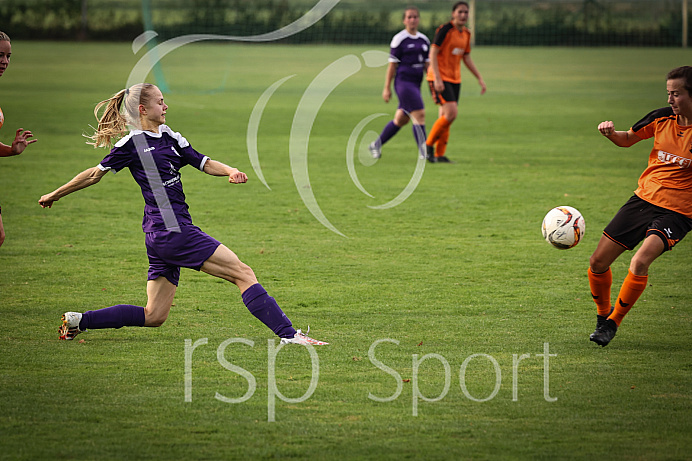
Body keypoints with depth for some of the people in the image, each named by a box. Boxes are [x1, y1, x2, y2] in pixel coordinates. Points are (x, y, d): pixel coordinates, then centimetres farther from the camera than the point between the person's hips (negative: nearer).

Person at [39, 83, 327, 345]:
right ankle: (288, 333, -11)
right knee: (243, 274, -9)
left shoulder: (169, 137, 18)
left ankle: (78, 321, 15)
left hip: (159, 236, 9)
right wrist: (55, 195, 12)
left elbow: (203, 163, 16)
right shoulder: (132, 143, -5)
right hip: (172, 229, -9)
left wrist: (230, 172, -4)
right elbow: (96, 174, 4)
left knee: (154, 316, 12)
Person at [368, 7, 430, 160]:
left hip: (415, 84, 7)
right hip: (403, 82, -7)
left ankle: (376, 144, 27)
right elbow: (392, 65, -5)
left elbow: (427, 65, 18)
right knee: (419, 114, -15)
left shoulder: (424, 40, 13)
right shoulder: (399, 39, -6)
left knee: (401, 119, 11)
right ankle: (423, 153, -13)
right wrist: (387, 88, -5)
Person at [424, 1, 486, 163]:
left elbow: (467, 58, 22)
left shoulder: (466, 34, 11)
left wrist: (479, 78, 17)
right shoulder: (445, 30, -12)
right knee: (451, 113, -19)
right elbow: (433, 54, -14)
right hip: (440, 77, -7)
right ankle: (428, 145, -5)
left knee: (445, 117, 6)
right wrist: (437, 79, -22)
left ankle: (439, 155, 10)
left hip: (454, 79, 7)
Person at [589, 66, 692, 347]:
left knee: (640, 262, -27)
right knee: (598, 263, 3)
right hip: (643, 198, 5)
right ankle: (603, 313, 31)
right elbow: (628, 139, 17)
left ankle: (613, 322, -8)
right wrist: (611, 133, -5)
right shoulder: (662, 118, 2)